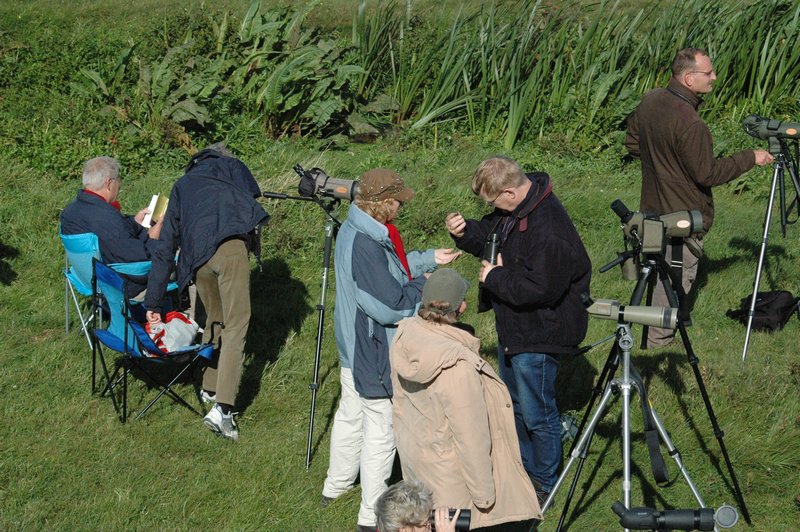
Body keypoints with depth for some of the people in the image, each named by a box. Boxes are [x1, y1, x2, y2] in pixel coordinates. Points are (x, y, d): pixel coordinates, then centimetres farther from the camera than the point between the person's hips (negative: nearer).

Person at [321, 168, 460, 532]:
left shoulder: (353, 230, 0)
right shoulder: (365, 246, -32)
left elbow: (388, 271, 15)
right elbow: (390, 307, -29)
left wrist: (428, 259, 10)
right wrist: (423, 284, -13)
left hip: (354, 348, 10)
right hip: (374, 355, -10)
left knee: (350, 414, 25)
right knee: (381, 429, 3)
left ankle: (336, 487, 43)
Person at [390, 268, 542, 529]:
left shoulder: (404, 334, -12)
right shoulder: (458, 368, -35)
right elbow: (471, 437, -25)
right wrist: (484, 494, -13)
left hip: (412, 452, 7)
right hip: (446, 468, -7)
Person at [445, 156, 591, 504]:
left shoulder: (549, 228, -31)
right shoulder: (511, 212, -2)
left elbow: (542, 289, -33)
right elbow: (490, 237, 16)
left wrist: (496, 277, -22)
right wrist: (464, 233, -6)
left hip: (537, 335, -10)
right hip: (511, 328, 10)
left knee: (537, 413, 4)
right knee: (515, 406, 24)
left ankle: (544, 484, 22)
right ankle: (522, 469, 41)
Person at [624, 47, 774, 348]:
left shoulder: (650, 102, -2)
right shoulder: (689, 124, -29)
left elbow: (632, 144, 12)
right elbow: (708, 173, -22)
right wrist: (751, 158, -14)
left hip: (654, 207, 9)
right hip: (684, 215, -9)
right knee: (678, 275, 4)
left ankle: (658, 331, 35)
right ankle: (659, 340, 12)